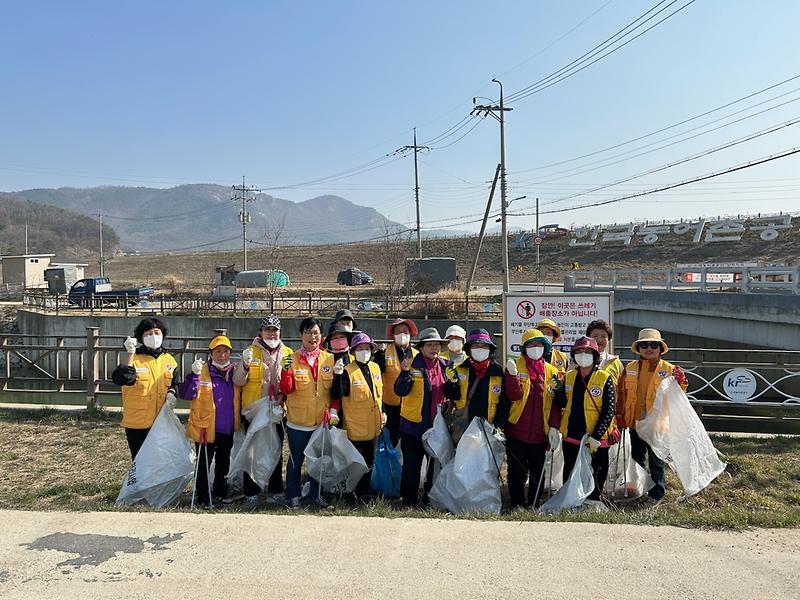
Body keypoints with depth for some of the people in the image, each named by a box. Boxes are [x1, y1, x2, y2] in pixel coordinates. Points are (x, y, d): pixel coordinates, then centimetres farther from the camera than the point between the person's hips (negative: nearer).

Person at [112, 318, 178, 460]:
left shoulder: (169, 360, 6)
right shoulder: (133, 359, -7)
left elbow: (175, 383, 17)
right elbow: (121, 379, -26)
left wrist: (172, 393, -4)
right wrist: (130, 353, -28)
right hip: (137, 424, -4)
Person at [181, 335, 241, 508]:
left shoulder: (235, 372, 4)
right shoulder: (202, 371, -10)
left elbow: (240, 397, 17)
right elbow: (186, 394, -22)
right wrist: (194, 375, -33)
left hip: (228, 430, 5)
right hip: (205, 428, -5)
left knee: (223, 462, 18)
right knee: (204, 464, 5)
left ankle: (220, 492, 34)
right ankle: (203, 497, 17)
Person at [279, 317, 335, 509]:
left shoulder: (329, 359, 0)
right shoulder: (293, 359, -7)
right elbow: (286, 390, -12)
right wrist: (286, 370, -26)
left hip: (322, 421, 3)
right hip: (298, 421, -2)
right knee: (296, 459, 9)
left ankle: (315, 492, 33)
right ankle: (294, 495, 24)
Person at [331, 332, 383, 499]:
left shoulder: (375, 367, 5)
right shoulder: (348, 371, -15)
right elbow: (337, 395, -26)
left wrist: (382, 413, 14)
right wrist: (338, 375, -38)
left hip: (373, 425, 6)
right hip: (355, 425, -6)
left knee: (370, 461, 17)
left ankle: (365, 491, 32)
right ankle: (353, 493, 20)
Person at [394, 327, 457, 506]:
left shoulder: (445, 366, 5)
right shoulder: (413, 365, -8)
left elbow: (455, 396, 8)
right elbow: (400, 391, -16)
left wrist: (453, 381, -12)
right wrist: (405, 372, -32)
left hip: (438, 424, 5)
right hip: (414, 424, -4)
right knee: (411, 464, 6)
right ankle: (409, 499, 20)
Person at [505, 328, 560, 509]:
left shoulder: (552, 371, 8)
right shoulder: (515, 366, 0)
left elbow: (555, 402, 7)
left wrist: (554, 427, -2)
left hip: (540, 431, 2)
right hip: (517, 430, -2)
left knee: (538, 470, 11)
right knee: (517, 470, 5)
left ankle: (534, 503, 25)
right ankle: (517, 504, 18)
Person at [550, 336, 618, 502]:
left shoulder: (605, 378, -6)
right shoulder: (569, 376, 7)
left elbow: (609, 410, -11)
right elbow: (559, 404, 11)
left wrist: (596, 436, -17)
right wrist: (554, 427, -4)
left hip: (596, 440, -4)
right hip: (571, 438, 4)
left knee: (594, 481, 7)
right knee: (569, 479, 15)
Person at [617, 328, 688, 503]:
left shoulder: (670, 370, -3)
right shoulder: (629, 368, 5)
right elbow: (622, 394, 9)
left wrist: (680, 383, -20)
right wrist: (620, 416, 6)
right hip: (635, 423, 4)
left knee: (656, 462, 3)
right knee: (636, 459, 16)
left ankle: (656, 494, 17)